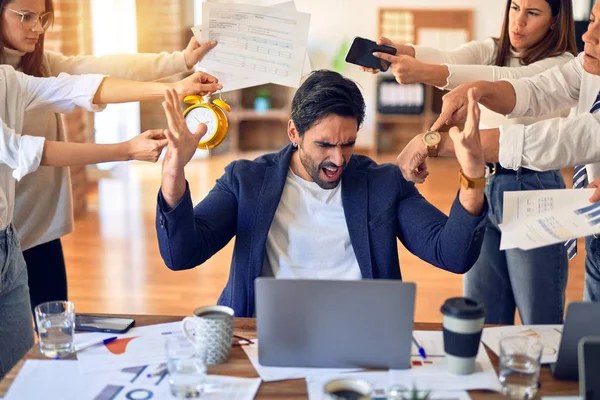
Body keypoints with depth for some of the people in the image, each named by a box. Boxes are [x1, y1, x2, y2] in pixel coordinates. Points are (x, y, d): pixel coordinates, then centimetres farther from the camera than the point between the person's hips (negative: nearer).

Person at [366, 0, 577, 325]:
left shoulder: (563, 66, -8)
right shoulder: (490, 51, 8)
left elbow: (503, 80, -26)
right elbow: (449, 59, -14)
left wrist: (424, 72, -41)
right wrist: (400, 52, -37)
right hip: (484, 187, 5)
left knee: (539, 324, 6)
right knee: (480, 320, 12)